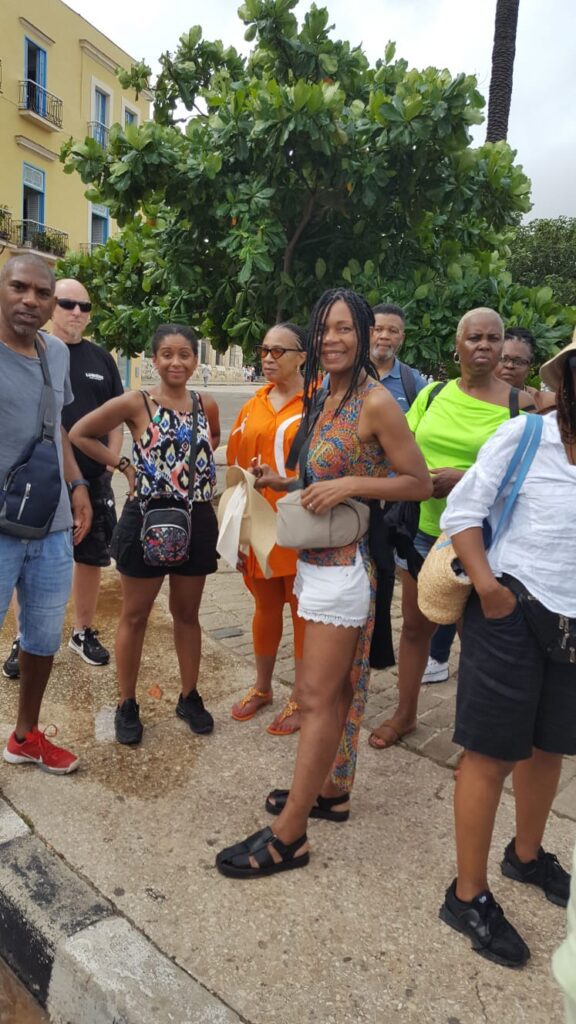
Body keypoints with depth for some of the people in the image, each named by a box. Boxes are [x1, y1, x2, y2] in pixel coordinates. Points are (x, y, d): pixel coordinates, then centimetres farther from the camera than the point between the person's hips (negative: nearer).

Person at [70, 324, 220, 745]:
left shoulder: (206, 405, 2)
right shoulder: (135, 403, -9)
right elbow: (79, 433, -2)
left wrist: (197, 463, 4)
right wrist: (124, 465, -5)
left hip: (196, 520, 3)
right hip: (146, 519, -3)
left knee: (187, 613, 15)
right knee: (135, 616, 8)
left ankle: (190, 697, 30)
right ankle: (127, 705, 23)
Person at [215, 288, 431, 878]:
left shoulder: (376, 402, -13)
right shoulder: (324, 397, 12)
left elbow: (419, 483, -11)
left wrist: (351, 485, -21)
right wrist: (282, 483, 5)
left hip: (343, 564, -8)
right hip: (317, 559, 9)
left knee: (318, 697, -4)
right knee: (336, 687, 18)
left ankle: (288, 837, 6)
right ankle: (332, 790, 33)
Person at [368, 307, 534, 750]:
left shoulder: (519, 404, -6)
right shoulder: (432, 394, 5)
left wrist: (465, 479, -22)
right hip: (424, 529, 4)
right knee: (415, 625, 16)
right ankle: (405, 713, 36)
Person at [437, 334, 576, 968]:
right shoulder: (523, 436, -12)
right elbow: (461, 512, -9)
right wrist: (487, 586, -18)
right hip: (513, 615, -5)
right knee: (492, 753, 3)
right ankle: (468, 896, 20)